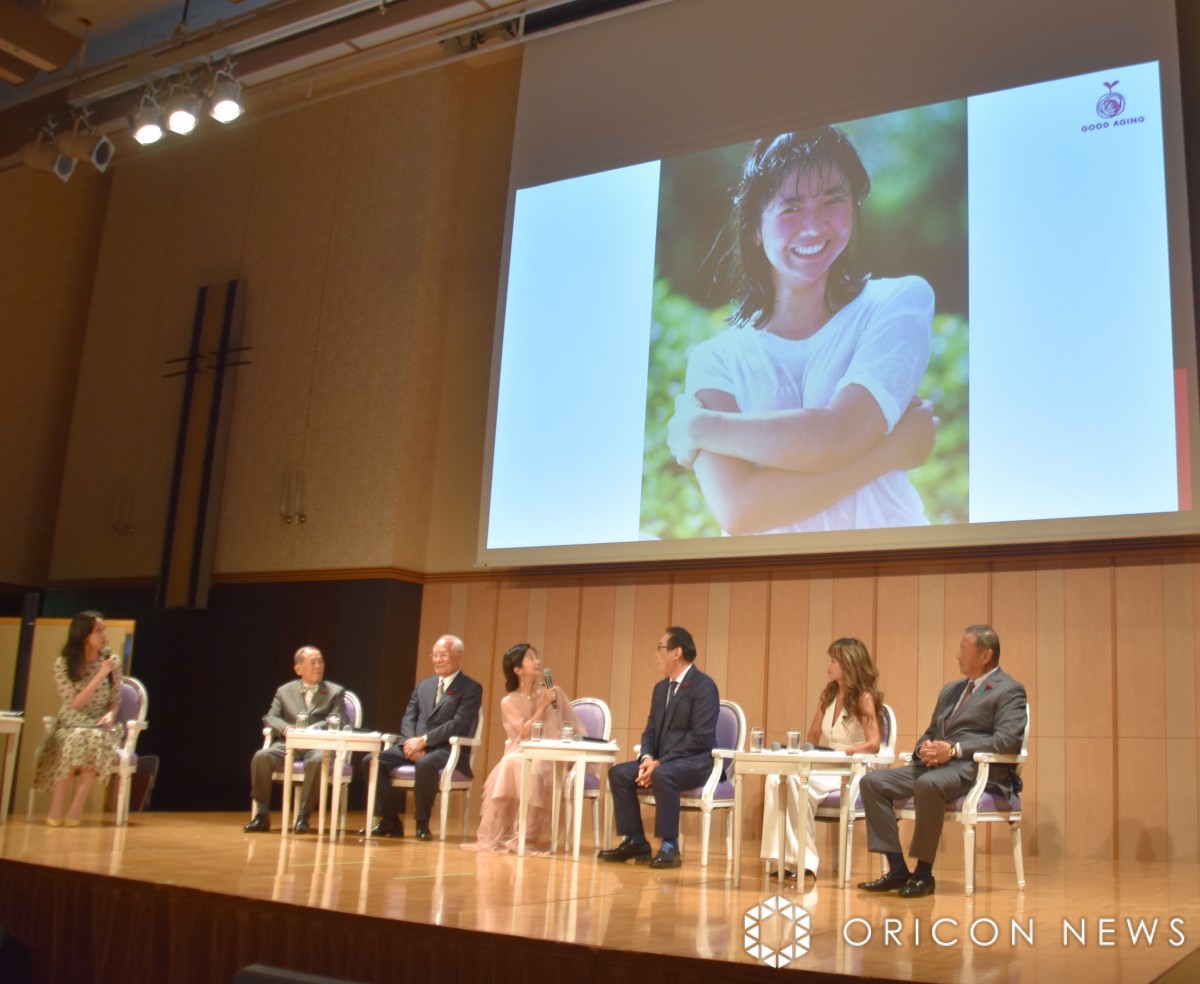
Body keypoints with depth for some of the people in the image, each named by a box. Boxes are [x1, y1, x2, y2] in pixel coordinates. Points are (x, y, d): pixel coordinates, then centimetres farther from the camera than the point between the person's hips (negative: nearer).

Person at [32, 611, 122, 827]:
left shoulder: (112, 661, 0)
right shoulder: (63, 664, -7)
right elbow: (74, 703, -14)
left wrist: (110, 714, -15)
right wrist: (99, 676, -23)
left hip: (100, 726, 1)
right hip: (71, 725, -1)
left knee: (95, 741, -34)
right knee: (74, 742, -36)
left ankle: (76, 808, -26)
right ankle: (56, 808, -26)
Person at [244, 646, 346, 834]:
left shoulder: (335, 692, 14)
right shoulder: (284, 691, 20)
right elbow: (270, 717, 10)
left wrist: (310, 731, -17)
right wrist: (286, 729, -13)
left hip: (318, 744, -2)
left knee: (317, 761, -37)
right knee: (261, 757, -28)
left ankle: (303, 816, -26)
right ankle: (262, 815, -17)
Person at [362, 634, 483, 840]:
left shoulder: (471, 689, -1)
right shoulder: (424, 685, 20)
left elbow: (458, 724, -13)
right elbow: (409, 717, 12)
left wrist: (424, 740, -20)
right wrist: (411, 742, -10)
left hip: (448, 750, -6)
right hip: (415, 745, 6)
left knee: (425, 764, -40)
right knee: (372, 761, -15)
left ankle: (422, 823, -21)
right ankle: (390, 821, -6)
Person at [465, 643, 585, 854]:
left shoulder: (555, 692, 11)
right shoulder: (509, 702, 6)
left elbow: (575, 726, 10)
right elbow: (524, 733, -8)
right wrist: (542, 706, -10)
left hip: (553, 758, 0)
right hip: (523, 756, 0)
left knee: (532, 769, -34)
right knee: (510, 765, -35)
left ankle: (528, 839, -27)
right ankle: (495, 836, -27)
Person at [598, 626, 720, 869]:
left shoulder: (704, 686, -12)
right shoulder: (661, 688, 15)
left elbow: (700, 736, -20)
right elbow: (650, 730, 14)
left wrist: (660, 763, -22)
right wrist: (647, 758, -9)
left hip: (695, 762, -8)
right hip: (662, 761, 8)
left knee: (663, 775, -36)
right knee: (619, 773, -10)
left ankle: (669, 846, -24)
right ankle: (636, 842, -3)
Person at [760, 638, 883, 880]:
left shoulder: (864, 698, -6)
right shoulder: (828, 694, 14)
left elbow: (873, 744, -16)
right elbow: (812, 739, 19)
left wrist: (840, 752, -24)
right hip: (825, 770, 6)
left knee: (796, 779, -32)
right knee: (777, 777, -25)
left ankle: (803, 859, -22)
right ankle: (789, 859, -26)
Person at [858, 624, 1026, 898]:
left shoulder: (1009, 690, 0)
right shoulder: (951, 689, 25)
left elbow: (1007, 740, -15)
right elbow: (930, 732, 28)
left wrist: (955, 750, -21)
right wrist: (924, 749, 2)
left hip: (976, 770, -8)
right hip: (935, 765, 8)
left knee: (927, 784, -38)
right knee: (872, 781, -9)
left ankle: (923, 873, -23)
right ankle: (897, 869, -10)